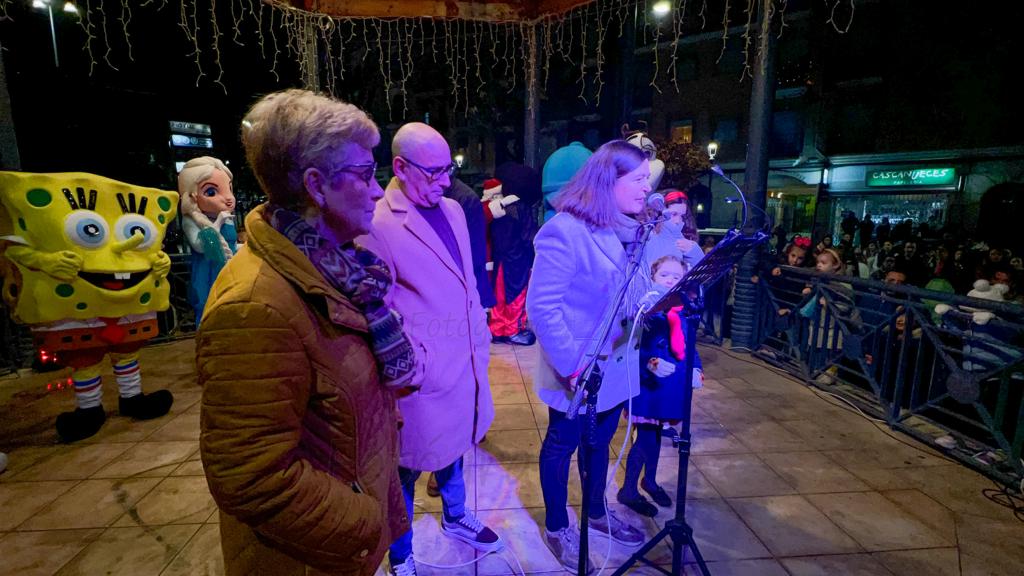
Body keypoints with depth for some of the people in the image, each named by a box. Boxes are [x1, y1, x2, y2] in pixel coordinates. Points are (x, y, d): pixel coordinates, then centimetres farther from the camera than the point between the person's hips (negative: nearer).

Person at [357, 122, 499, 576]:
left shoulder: (452, 209, 6)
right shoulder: (378, 223, -17)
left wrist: (481, 339, 12)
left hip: (466, 359, 7)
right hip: (426, 373, -7)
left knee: (452, 445, 27)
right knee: (409, 465, 13)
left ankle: (456, 518, 52)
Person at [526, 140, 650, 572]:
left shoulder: (628, 231, 4)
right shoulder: (565, 231, -22)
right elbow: (541, 308, -24)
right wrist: (573, 366, -24)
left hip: (616, 364, 8)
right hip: (580, 371, -7)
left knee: (601, 441, 24)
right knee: (562, 445, 14)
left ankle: (596, 512, 48)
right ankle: (556, 527, 37)